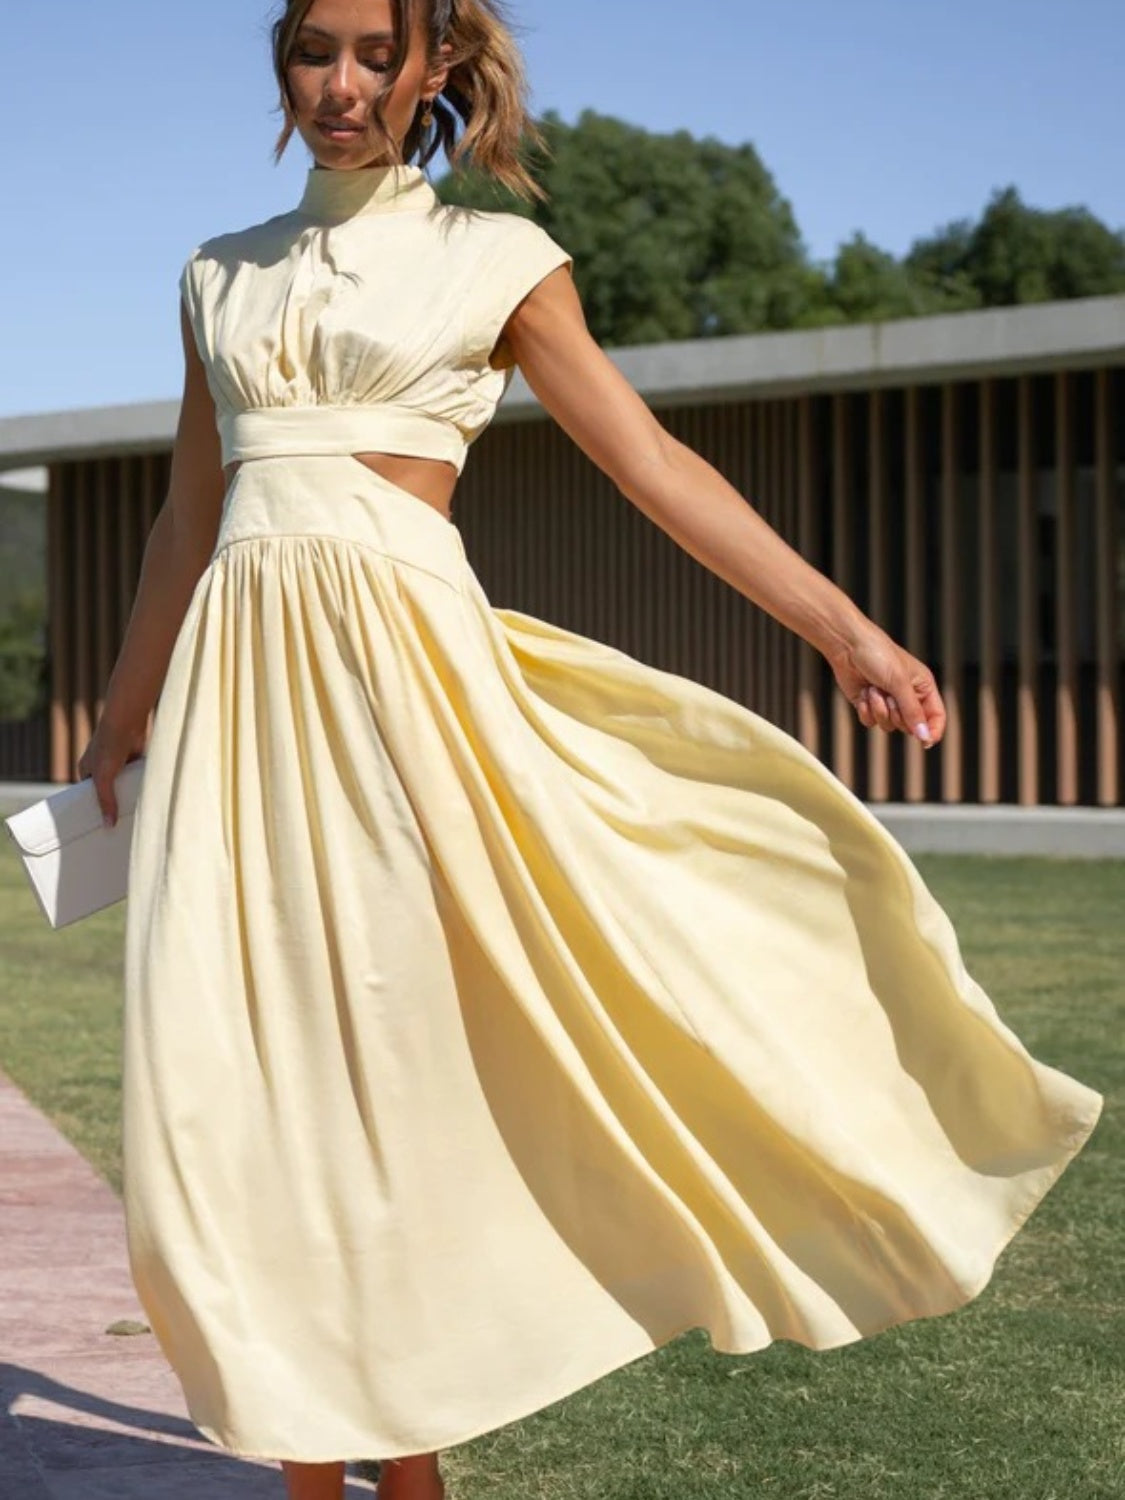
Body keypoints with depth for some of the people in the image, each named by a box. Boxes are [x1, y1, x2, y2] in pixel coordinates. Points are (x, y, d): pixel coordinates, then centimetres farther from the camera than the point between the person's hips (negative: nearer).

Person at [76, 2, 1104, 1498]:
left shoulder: (492, 258, 6)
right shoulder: (222, 275, 18)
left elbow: (655, 465, 2)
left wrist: (846, 628, -4)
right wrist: (125, 714, 30)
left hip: (401, 659, -4)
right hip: (243, 677, 4)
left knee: (393, 1057, -4)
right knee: (235, 1079, -3)